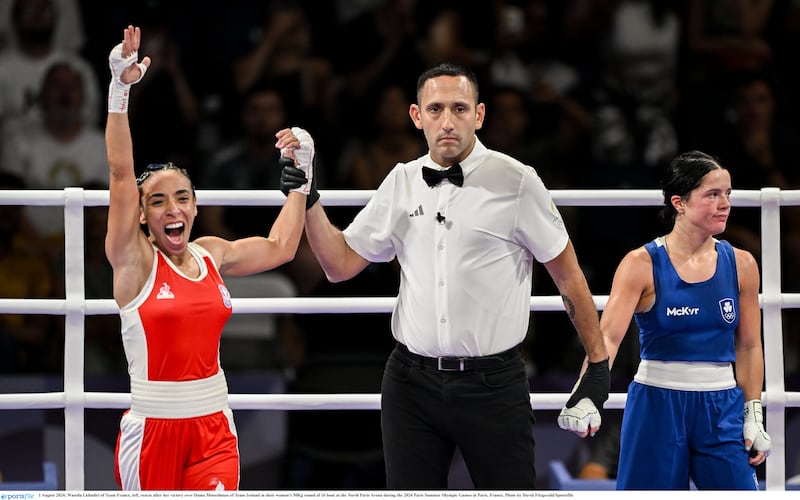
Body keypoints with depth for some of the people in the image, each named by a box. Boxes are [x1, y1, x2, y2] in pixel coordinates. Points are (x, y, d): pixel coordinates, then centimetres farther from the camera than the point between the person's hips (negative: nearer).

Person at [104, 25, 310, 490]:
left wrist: (301, 173, 21)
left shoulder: (211, 254, 8)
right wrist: (120, 92, -25)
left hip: (214, 426, 3)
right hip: (153, 427, -3)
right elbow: (121, 175, -16)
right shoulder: (135, 260, -5)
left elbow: (279, 247, 22)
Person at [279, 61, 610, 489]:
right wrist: (307, 200, 1)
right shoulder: (401, 183, 7)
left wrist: (598, 364, -1)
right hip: (411, 384, 4)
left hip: (494, 385, -4)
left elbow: (568, 275, 0)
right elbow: (341, 264, 13)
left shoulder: (515, 181, -6)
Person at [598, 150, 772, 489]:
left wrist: (753, 415, 7)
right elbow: (608, 335, -17)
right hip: (656, 406, -3)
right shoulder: (642, 265, -8)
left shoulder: (740, 265, 4)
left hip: (721, 409, 3)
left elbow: (749, 346, 11)